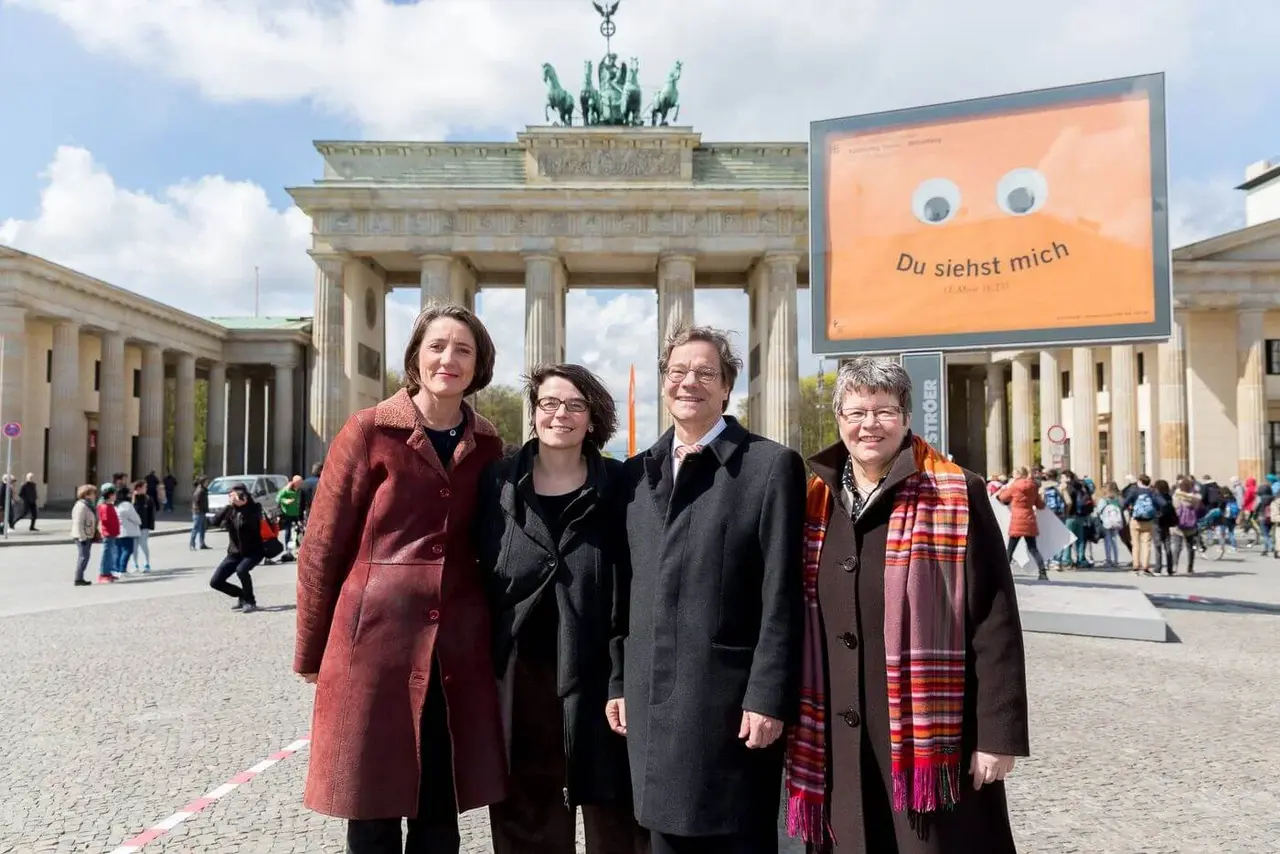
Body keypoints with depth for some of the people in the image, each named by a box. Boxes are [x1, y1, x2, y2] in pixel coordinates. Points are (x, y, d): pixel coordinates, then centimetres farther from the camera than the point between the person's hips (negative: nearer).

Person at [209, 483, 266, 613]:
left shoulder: (253, 508, -10)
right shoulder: (231, 510, 0)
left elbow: (250, 521, -31)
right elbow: (215, 522, -15)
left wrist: (241, 504, -31)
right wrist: (228, 506, -22)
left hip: (253, 551, -5)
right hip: (234, 552, 5)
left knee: (241, 570, -34)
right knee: (215, 582, -2)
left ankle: (250, 601, -12)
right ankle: (242, 596, 20)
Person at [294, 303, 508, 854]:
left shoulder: (487, 445, 7)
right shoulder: (368, 431, -3)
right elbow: (322, 546, -1)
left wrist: (490, 637, 11)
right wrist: (311, 654, 2)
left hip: (458, 649, 3)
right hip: (374, 640, -3)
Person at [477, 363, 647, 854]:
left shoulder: (618, 486, -2)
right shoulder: (497, 481, 2)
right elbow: (476, 573, 6)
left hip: (595, 672, -1)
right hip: (520, 674, 2)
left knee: (610, 810, 10)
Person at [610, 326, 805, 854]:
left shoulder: (772, 465, -5)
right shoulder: (637, 472, 11)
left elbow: (781, 598, -9)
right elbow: (627, 589, 12)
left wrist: (768, 696, -13)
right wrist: (618, 682, 10)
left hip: (732, 701, -5)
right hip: (651, 702, 5)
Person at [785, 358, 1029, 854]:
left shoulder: (957, 497, -5)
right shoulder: (816, 504, 7)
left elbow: (995, 622, -7)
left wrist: (999, 734, -10)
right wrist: (800, 729, 11)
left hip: (931, 736, -4)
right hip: (839, 743, 4)